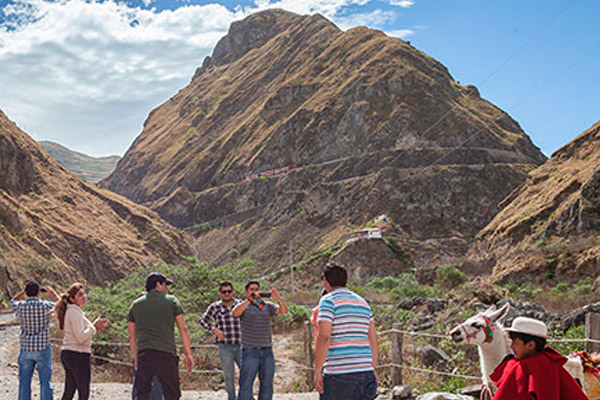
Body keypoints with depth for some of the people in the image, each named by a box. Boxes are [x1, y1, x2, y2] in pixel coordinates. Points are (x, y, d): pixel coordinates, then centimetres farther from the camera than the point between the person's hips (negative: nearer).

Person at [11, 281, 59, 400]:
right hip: (43, 349, -3)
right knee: (45, 382, 3)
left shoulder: (20, 306, -3)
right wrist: (53, 294, 21)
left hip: (25, 349, 3)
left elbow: (13, 302, 24)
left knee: (24, 382, 9)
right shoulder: (45, 305, -11)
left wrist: (24, 291, 20)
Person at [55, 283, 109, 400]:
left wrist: (95, 327, 10)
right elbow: (81, 337, -22)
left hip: (67, 354, 10)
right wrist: (94, 326, -10)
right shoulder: (75, 312, -15)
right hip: (78, 355, -10)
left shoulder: (70, 311, 16)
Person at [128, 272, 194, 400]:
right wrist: (188, 355, 6)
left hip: (144, 355, 3)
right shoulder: (172, 301, 7)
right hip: (166, 354, -2)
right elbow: (183, 329, 3)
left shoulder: (135, 305, 14)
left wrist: (135, 358, 20)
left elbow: (132, 336, 14)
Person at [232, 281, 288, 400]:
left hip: (267, 351, 4)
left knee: (267, 387, 8)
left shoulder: (267, 306, 12)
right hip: (250, 351, -4)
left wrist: (278, 299, -24)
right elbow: (235, 313, -19)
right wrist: (250, 299, -29)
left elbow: (283, 311, -3)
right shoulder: (244, 306, 3)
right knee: (246, 387, -5)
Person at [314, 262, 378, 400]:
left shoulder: (328, 301, -4)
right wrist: (373, 368, 20)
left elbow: (324, 336, -14)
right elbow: (373, 338, 16)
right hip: (365, 372, 6)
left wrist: (317, 371, -11)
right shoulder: (362, 302, 16)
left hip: (338, 373, -6)